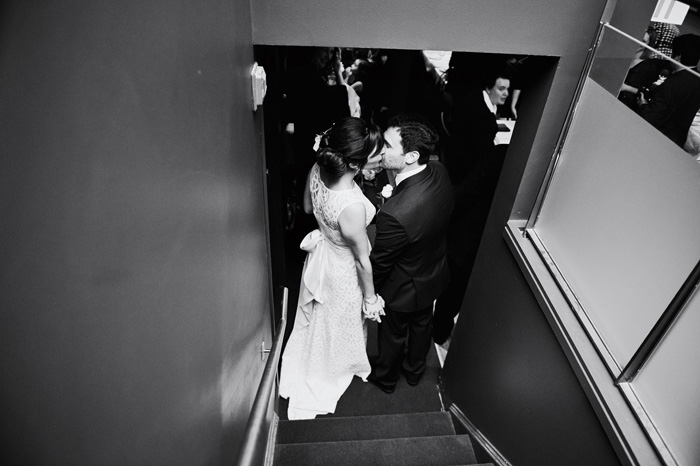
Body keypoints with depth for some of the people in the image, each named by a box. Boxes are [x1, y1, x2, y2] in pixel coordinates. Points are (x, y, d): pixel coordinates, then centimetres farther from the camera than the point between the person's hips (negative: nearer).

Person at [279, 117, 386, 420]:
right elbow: (362, 259, -25)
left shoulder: (318, 169, -22)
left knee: (316, 317, 34)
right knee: (337, 326, 25)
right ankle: (330, 374, 58)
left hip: (321, 252, 7)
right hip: (343, 272, -7)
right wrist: (370, 298, -9)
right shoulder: (352, 207, -42)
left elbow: (308, 208, 0)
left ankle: (304, 368, 65)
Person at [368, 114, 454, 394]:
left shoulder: (395, 214, -44)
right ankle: (415, 370, 61)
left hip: (404, 289, -6)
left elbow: (379, 262, -25)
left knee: (393, 336, 25)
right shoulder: (439, 173, -21)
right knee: (421, 326, 32)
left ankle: (386, 378, 56)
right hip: (434, 275, 7)